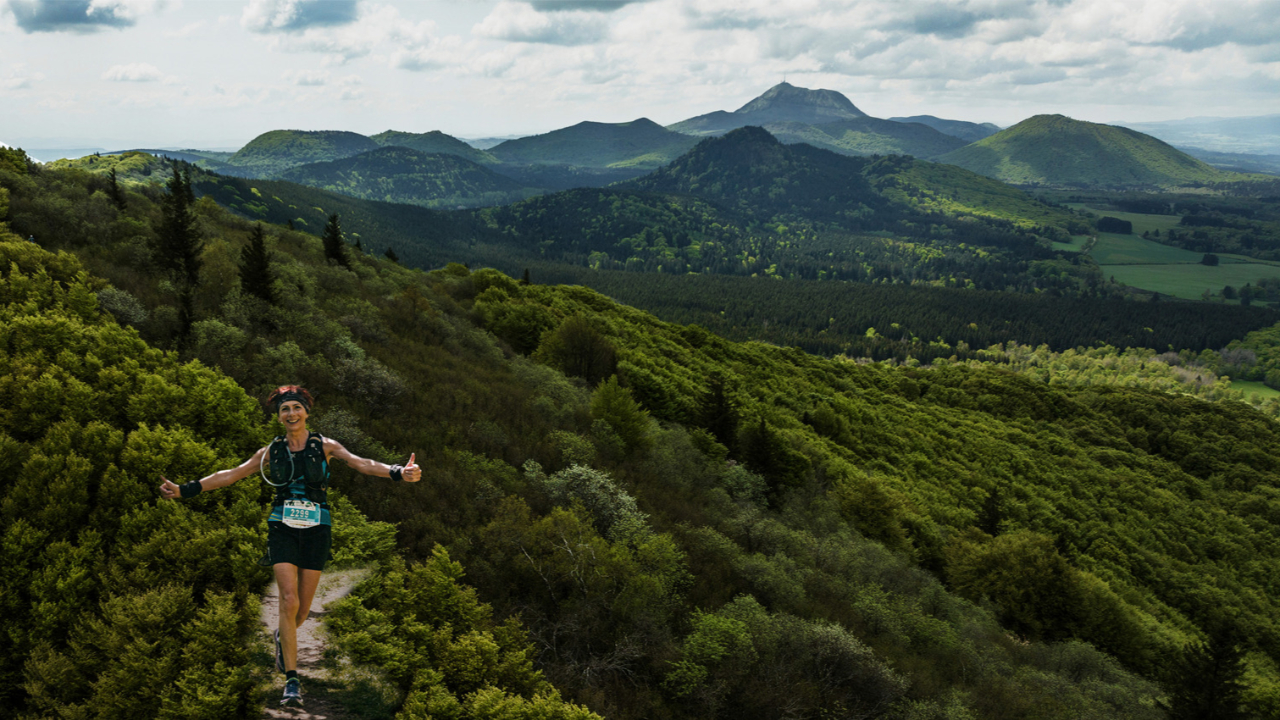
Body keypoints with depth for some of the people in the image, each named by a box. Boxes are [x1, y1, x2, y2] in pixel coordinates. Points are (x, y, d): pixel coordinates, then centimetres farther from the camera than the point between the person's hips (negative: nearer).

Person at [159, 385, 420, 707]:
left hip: (316, 530, 0)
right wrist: (185, 490, 4)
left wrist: (399, 473, -30)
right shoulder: (272, 450, 6)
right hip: (283, 529, 0)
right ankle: (292, 681, -6)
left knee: (303, 609, 6)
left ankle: (282, 637, 43)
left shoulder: (325, 446, 0)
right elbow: (230, 475, 9)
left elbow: (362, 464, -13)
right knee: (289, 601, -14)